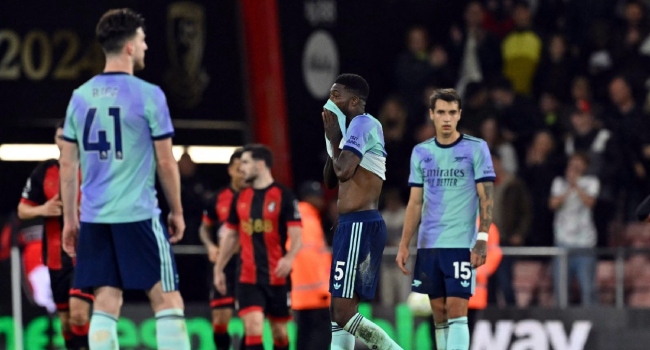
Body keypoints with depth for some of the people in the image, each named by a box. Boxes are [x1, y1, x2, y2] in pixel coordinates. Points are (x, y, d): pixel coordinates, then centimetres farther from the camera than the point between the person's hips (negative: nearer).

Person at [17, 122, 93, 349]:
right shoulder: (44, 172, 4)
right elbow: (22, 210, 8)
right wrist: (41, 210, -13)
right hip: (57, 256, 4)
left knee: (78, 312, -19)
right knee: (66, 319, 10)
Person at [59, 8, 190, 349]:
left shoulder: (80, 96, 7)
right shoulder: (148, 95, -7)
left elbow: (68, 163, 10)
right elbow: (165, 162, -4)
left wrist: (70, 219, 16)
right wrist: (176, 211, 8)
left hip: (94, 217, 5)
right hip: (138, 215, -5)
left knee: (106, 304, 6)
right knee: (167, 301, -1)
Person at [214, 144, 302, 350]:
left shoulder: (283, 196, -6)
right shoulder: (240, 198, 8)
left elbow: (296, 235, -11)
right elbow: (230, 236, 18)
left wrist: (289, 257, -30)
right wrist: (219, 268, 16)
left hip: (277, 277, -2)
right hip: (248, 278, 2)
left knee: (279, 331, 9)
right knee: (253, 327, -13)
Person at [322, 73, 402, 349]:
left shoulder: (362, 124, -11)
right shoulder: (356, 128, 20)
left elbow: (343, 171, -23)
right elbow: (331, 181, 24)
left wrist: (334, 138, -6)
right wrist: (332, 139, 13)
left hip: (360, 226, -11)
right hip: (351, 225, 11)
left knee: (344, 313, -12)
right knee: (339, 310, 10)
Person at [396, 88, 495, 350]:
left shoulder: (476, 149, -2)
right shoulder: (421, 152, 10)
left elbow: (486, 198, -5)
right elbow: (415, 202, 13)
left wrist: (482, 239, -15)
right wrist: (404, 245, 7)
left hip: (461, 244, -5)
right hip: (428, 244, 5)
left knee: (456, 311, -11)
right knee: (439, 313, 7)